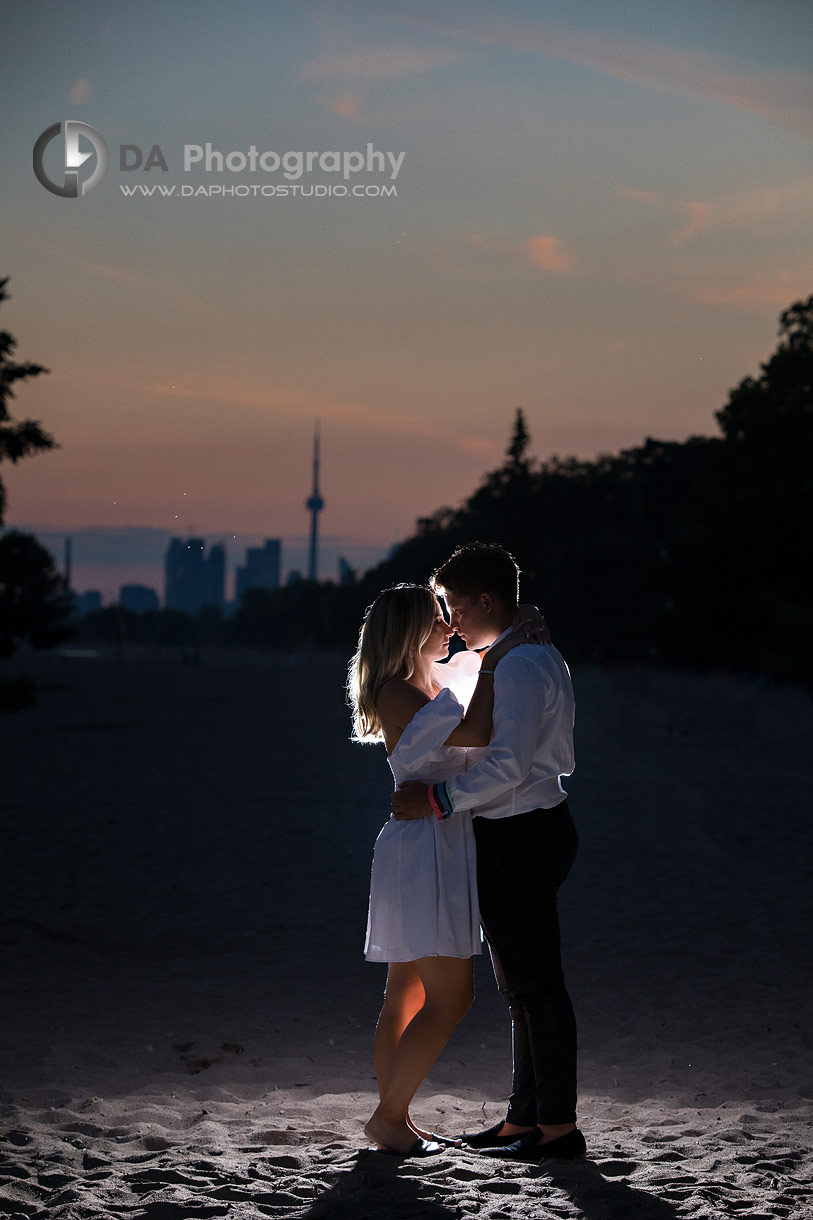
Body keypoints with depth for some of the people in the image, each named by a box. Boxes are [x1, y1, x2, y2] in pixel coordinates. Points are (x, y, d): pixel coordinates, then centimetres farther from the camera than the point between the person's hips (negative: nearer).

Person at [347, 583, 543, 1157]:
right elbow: (476, 734, -21)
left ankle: (394, 1118, 12)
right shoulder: (397, 694, -12)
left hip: (445, 849, 10)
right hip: (422, 847, -10)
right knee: (451, 997, -11)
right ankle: (388, 1115, -5)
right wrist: (494, 663, -12)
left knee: (409, 996, 9)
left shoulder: (438, 682, 15)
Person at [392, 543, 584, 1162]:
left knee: (536, 985, -5)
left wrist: (438, 799, -21)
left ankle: (559, 1125, 1)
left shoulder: (518, 666, -18)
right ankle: (524, 1119, 24)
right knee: (525, 987, 15)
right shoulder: (542, 656, 15)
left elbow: (508, 764, -26)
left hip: (519, 841, -11)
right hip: (535, 828, 11)